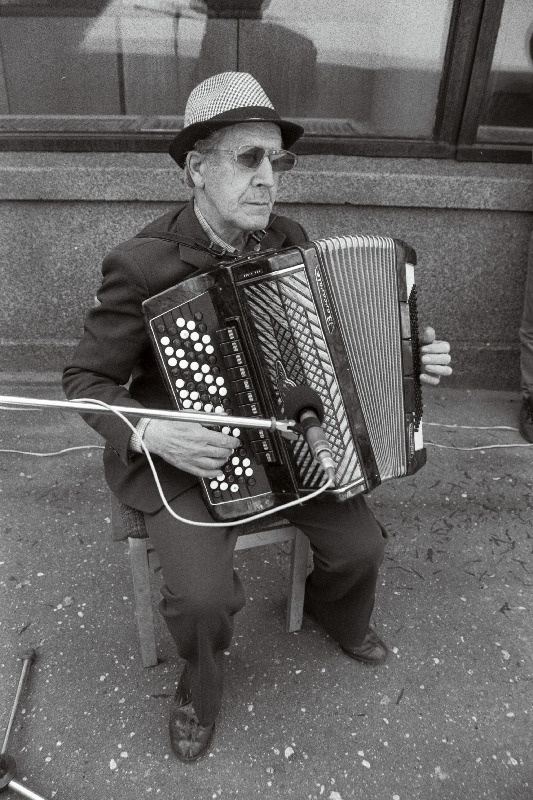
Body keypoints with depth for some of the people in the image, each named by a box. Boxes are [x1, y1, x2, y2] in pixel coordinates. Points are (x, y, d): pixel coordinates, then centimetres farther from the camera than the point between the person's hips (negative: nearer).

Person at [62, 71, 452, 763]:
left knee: (361, 545, -2)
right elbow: (85, 380, -11)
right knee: (204, 596, -21)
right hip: (182, 455, -4)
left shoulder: (288, 240, -3)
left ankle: (336, 616, 37)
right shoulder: (143, 265, -19)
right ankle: (201, 679, 17)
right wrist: (152, 433, -29)